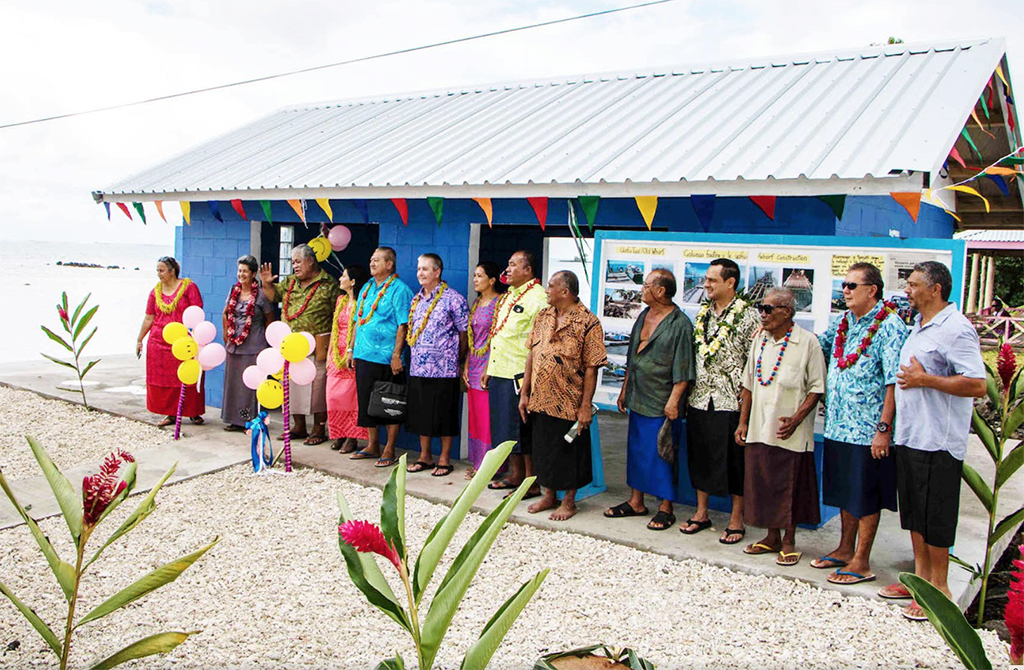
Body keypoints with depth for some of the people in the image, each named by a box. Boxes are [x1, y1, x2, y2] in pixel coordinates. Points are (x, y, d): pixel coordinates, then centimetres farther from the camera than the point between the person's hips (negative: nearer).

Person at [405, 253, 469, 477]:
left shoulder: (453, 299, -7)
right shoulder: (417, 299, 13)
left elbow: (464, 333, -5)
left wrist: (457, 360, -1)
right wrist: (414, 357, 14)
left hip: (443, 369, -6)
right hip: (417, 368, 6)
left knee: (443, 415, 1)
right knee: (420, 414, 11)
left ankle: (444, 459, 13)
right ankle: (424, 457, 23)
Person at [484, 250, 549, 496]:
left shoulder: (537, 298, -12)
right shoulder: (508, 296, 17)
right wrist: (489, 369, 20)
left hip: (518, 375, -9)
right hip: (499, 373, 9)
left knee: (522, 430, -2)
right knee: (506, 428, 15)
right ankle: (516, 475, 27)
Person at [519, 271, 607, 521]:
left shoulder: (588, 323, -12)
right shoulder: (543, 316, 7)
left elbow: (591, 368, -13)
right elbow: (532, 355, 10)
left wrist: (585, 406, -15)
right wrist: (524, 393, 7)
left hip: (569, 404, -6)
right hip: (540, 400, 6)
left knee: (569, 453, 7)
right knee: (543, 449, 16)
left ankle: (569, 502, 23)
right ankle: (549, 496, 32)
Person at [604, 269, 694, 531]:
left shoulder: (680, 323, -13)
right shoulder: (644, 316, 11)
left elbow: (683, 370, -14)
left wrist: (673, 401, -18)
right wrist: (625, 390, 18)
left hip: (662, 403, -8)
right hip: (638, 399, 8)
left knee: (662, 454, 0)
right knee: (636, 449, 14)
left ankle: (666, 509, 12)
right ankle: (636, 502, 26)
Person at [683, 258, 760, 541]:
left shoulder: (748, 316, -8)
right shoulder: (702, 313, 10)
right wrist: (688, 392, 13)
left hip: (731, 402, -6)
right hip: (699, 399, 6)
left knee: (733, 461, 3)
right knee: (700, 457, 13)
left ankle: (736, 520, 16)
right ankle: (701, 513, 26)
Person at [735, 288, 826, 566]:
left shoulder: (807, 342, -7)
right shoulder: (760, 341, 10)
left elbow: (816, 387, -7)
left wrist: (796, 419, -17)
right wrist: (743, 422, 11)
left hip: (791, 434, -5)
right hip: (759, 429, 5)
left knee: (790, 486, 3)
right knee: (762, 482, 10)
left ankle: (789, 541, 19)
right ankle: (772, 538, 25)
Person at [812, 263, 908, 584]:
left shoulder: (890, 326, -13)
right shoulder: (842, 322, 10)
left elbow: (894, 382, -18)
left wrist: (884, 428, -21)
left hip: (868, 430, -7)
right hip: (839, 425, 7)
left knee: (866, 497, 3)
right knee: (845, 492, 17)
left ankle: (861, 563, 13)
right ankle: (845, 549, 31)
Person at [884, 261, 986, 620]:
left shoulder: (956, 329, -15)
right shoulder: (917, 327, 15)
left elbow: (978, 385, -22)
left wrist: (925, 380, -19)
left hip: (937, 442, -9)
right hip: (909, 436, 9)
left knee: (935, 518, 1)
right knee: (914, 513, 16)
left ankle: (939, 588, 13)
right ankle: (920, 577, 28)